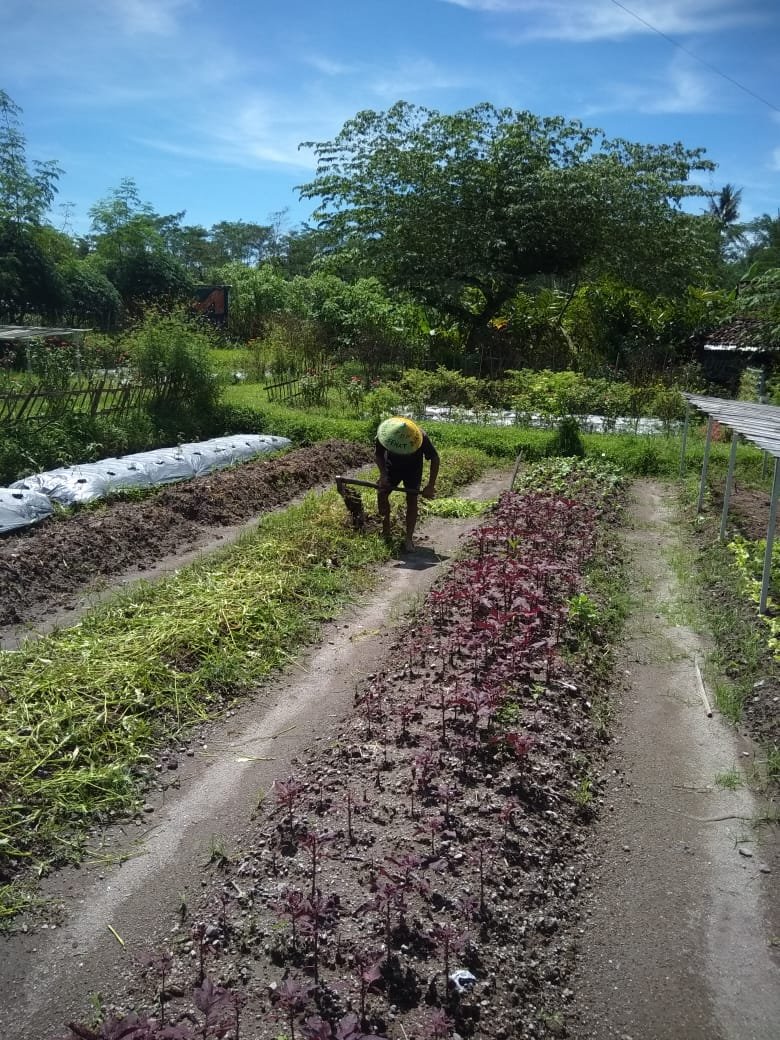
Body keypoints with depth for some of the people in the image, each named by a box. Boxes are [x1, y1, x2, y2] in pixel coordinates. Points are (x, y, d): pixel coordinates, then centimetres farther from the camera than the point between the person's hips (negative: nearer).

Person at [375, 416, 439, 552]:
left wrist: (431, 486, -22)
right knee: (381, 493, -9)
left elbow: (435, 459, -22)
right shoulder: (384, 434, -32)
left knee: (412, 500, -11)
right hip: (392, 467, 2)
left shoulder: (421, 438, -36)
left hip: (413, 470, -2)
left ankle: (409, 539, -5)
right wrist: (383, 474, -24)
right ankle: (386, 528, 15)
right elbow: (378, 454, -11)